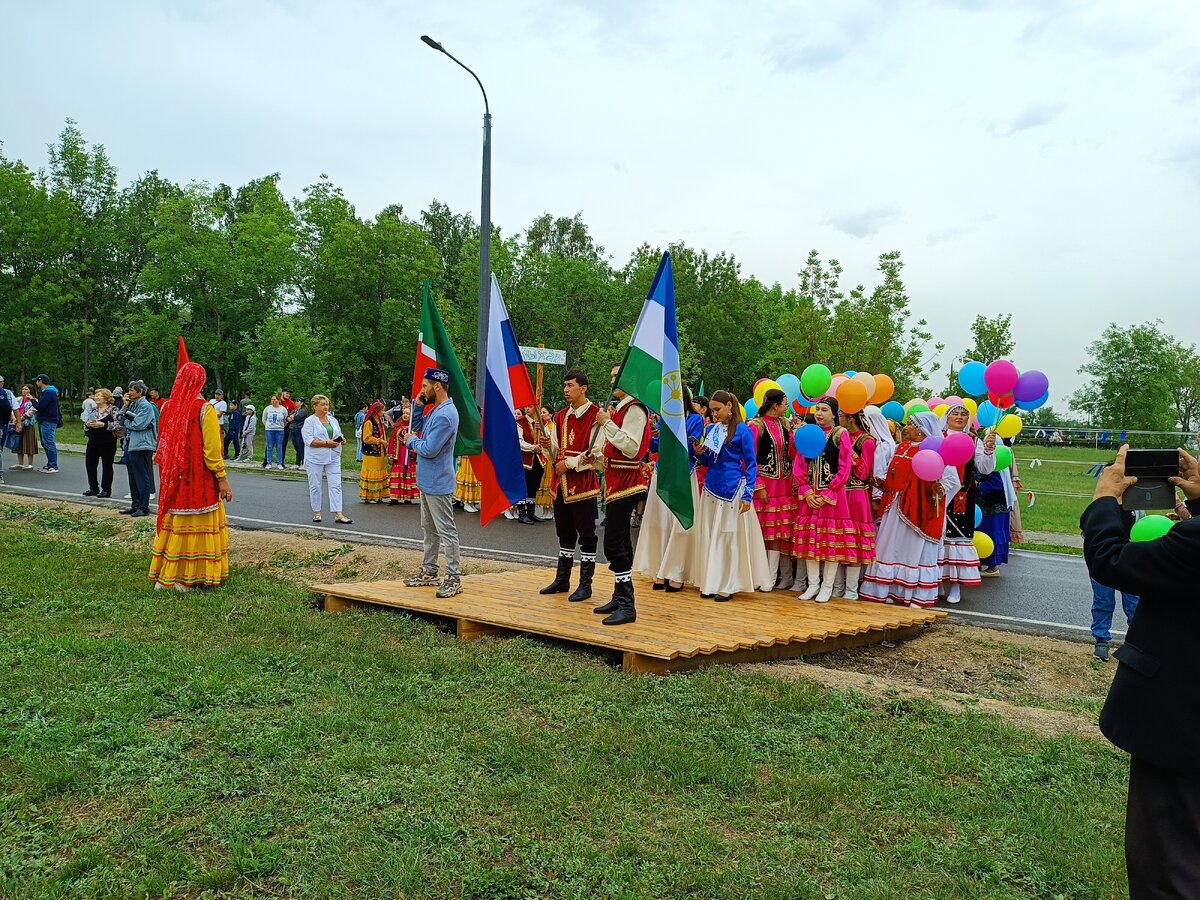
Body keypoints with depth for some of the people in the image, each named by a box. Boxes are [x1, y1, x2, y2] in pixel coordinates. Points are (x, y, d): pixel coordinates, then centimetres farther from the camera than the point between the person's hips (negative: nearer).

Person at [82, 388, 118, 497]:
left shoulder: (113, 409, -5)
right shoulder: (93, 410, 15)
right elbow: (85, 427, 20)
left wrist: (104, 425, -22)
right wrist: (87, 424, -3)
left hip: (107, 442, -7)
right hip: (93, 441, 7)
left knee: (107, 465, 1)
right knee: (89, 464, 7)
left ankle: (106, 489, 10)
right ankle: (93, 488, 20)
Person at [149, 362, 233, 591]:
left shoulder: (168, 408, 4)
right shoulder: (204, 409, -12)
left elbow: (163, 445, 12)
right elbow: (212, 448, -15)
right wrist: (222, 478, -11)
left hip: (173, 480, 6)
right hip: (199, 481, -6)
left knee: (171, 525, 13)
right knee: (197, 527, 2)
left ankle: (164, 576, 17)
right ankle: (185, 578, 5)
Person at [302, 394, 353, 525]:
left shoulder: (333, 420, 15)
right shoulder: (309, 421, -4)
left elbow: (339, 435, 20)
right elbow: (309, 440, -14)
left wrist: (341, 440, -3)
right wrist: (326, 443, -21)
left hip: (333, 458, 4)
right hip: (315, 459, -4)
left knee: (336, 485, -4)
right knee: (315, 486, 4)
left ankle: (338, 515, -6)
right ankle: (316, 513, 17)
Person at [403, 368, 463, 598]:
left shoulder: (445, 415, -23)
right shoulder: (434, 409, 9)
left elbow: (429, 449, -26)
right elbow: (417, 427, 18)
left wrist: (412, 441, -6)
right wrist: (418, 406, 4)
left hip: (437, 484, -11)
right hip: (427, 481, 11)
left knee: (446, 531, -5)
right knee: (429, 528, 18)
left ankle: (454, 579, 1)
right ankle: (429, 572, 29)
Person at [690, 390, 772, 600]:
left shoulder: (742, 430, -6)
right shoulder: (710, 429, 8)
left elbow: (751, 463, -7)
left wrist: (747, 495, -13)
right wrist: (699, 453, -6)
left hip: (733, 490, -5)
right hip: (711, 489, 6)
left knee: (731, 536, 1)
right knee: (709, 536, 8)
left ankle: (728, 586, 7)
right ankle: (711, 583, 16)